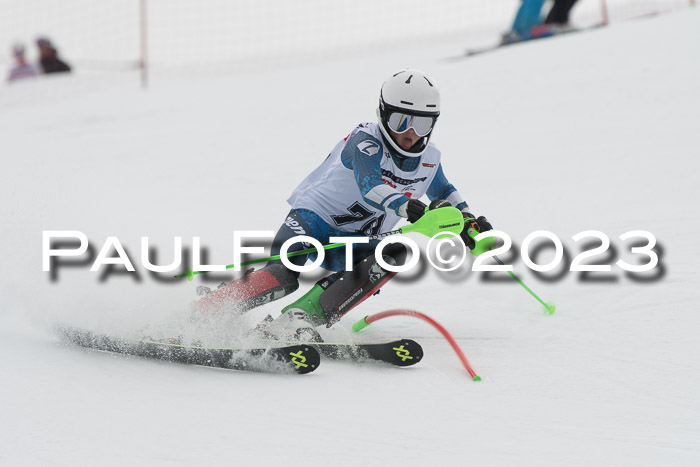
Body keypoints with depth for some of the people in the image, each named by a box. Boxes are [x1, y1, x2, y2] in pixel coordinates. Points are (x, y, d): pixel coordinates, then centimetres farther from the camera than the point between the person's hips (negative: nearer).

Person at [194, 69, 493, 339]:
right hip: (314, 218, -6)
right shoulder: (365, 142, -18)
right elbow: (370, 186, -38)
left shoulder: (429, 159, 4)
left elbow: (446, 194, 28)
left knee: (394, 254, -27)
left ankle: (303, 315, -34)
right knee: (284, 276, -33)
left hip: (356, 244, 6)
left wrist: (470, 222, 13)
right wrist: (412, 209, -54)